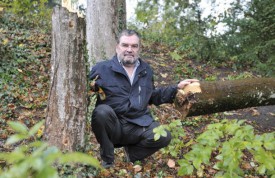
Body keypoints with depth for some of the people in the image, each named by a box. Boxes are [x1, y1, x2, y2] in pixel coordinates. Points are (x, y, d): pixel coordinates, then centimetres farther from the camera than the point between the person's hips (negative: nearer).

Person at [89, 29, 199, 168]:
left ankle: (131, 152, 6)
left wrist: (177, 88, 17)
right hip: (112, 127, -3)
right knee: (102, 111, -36)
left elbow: (153, 97, 26)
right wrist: (91, 88, -28)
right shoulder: (101, 68, -2)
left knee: (164, 136, -21)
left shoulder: (146, 70, 14)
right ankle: (107, 159, -13)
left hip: (138, 125, 3)